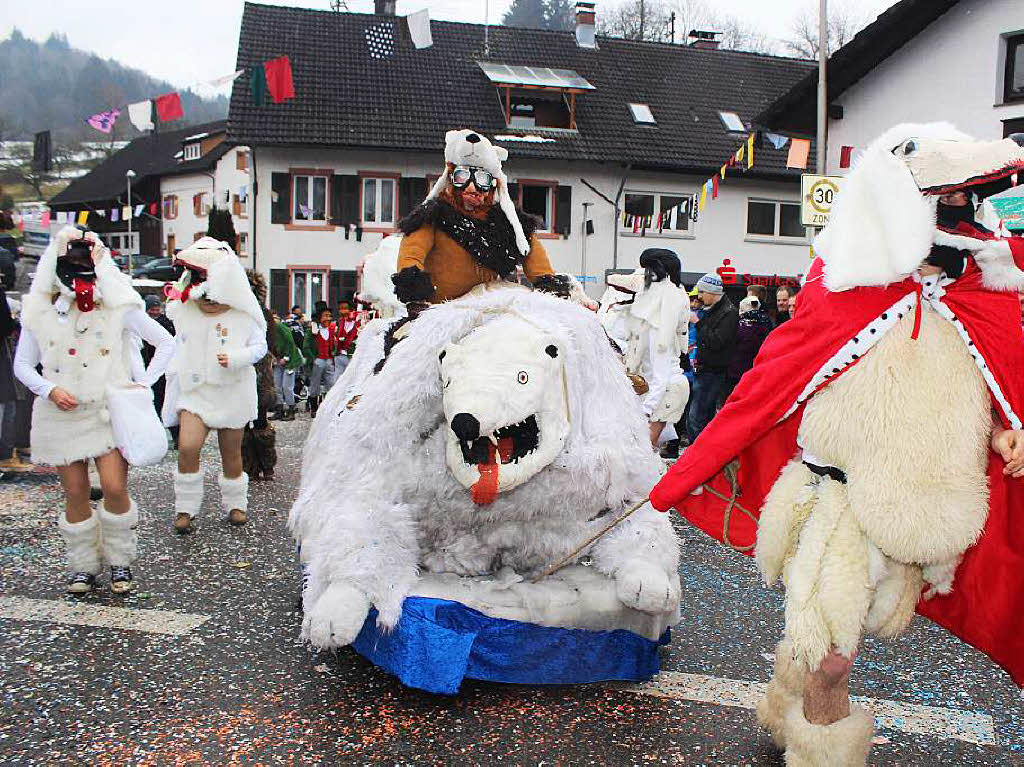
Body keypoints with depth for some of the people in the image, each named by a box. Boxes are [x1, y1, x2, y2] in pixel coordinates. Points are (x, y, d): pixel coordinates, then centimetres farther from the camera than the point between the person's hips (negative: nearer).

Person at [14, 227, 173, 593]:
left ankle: (120, 562, 10)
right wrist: (49, 389, -9)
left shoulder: (117, 306, -3)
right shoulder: (40, 311, 3)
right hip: (61, 413, 2)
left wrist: (143, 384, -6)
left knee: (115, 488, -11)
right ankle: (83, 566, 23)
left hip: (109, 410, -2)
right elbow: (22, 364, 9)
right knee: (75, 492, 6)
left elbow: (165, 343, 3)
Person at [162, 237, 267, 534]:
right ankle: (186, 508, -2)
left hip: (231, 393, -1)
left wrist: (235, 358, -20)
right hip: (194, 391, 1)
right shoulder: (185, 314, 1)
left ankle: (235, 503, 30)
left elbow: (259, 346, -2)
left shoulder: (242, 317, -7)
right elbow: (180, 352, 12)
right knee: (187, 447, -18)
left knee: (231, 453, 10)